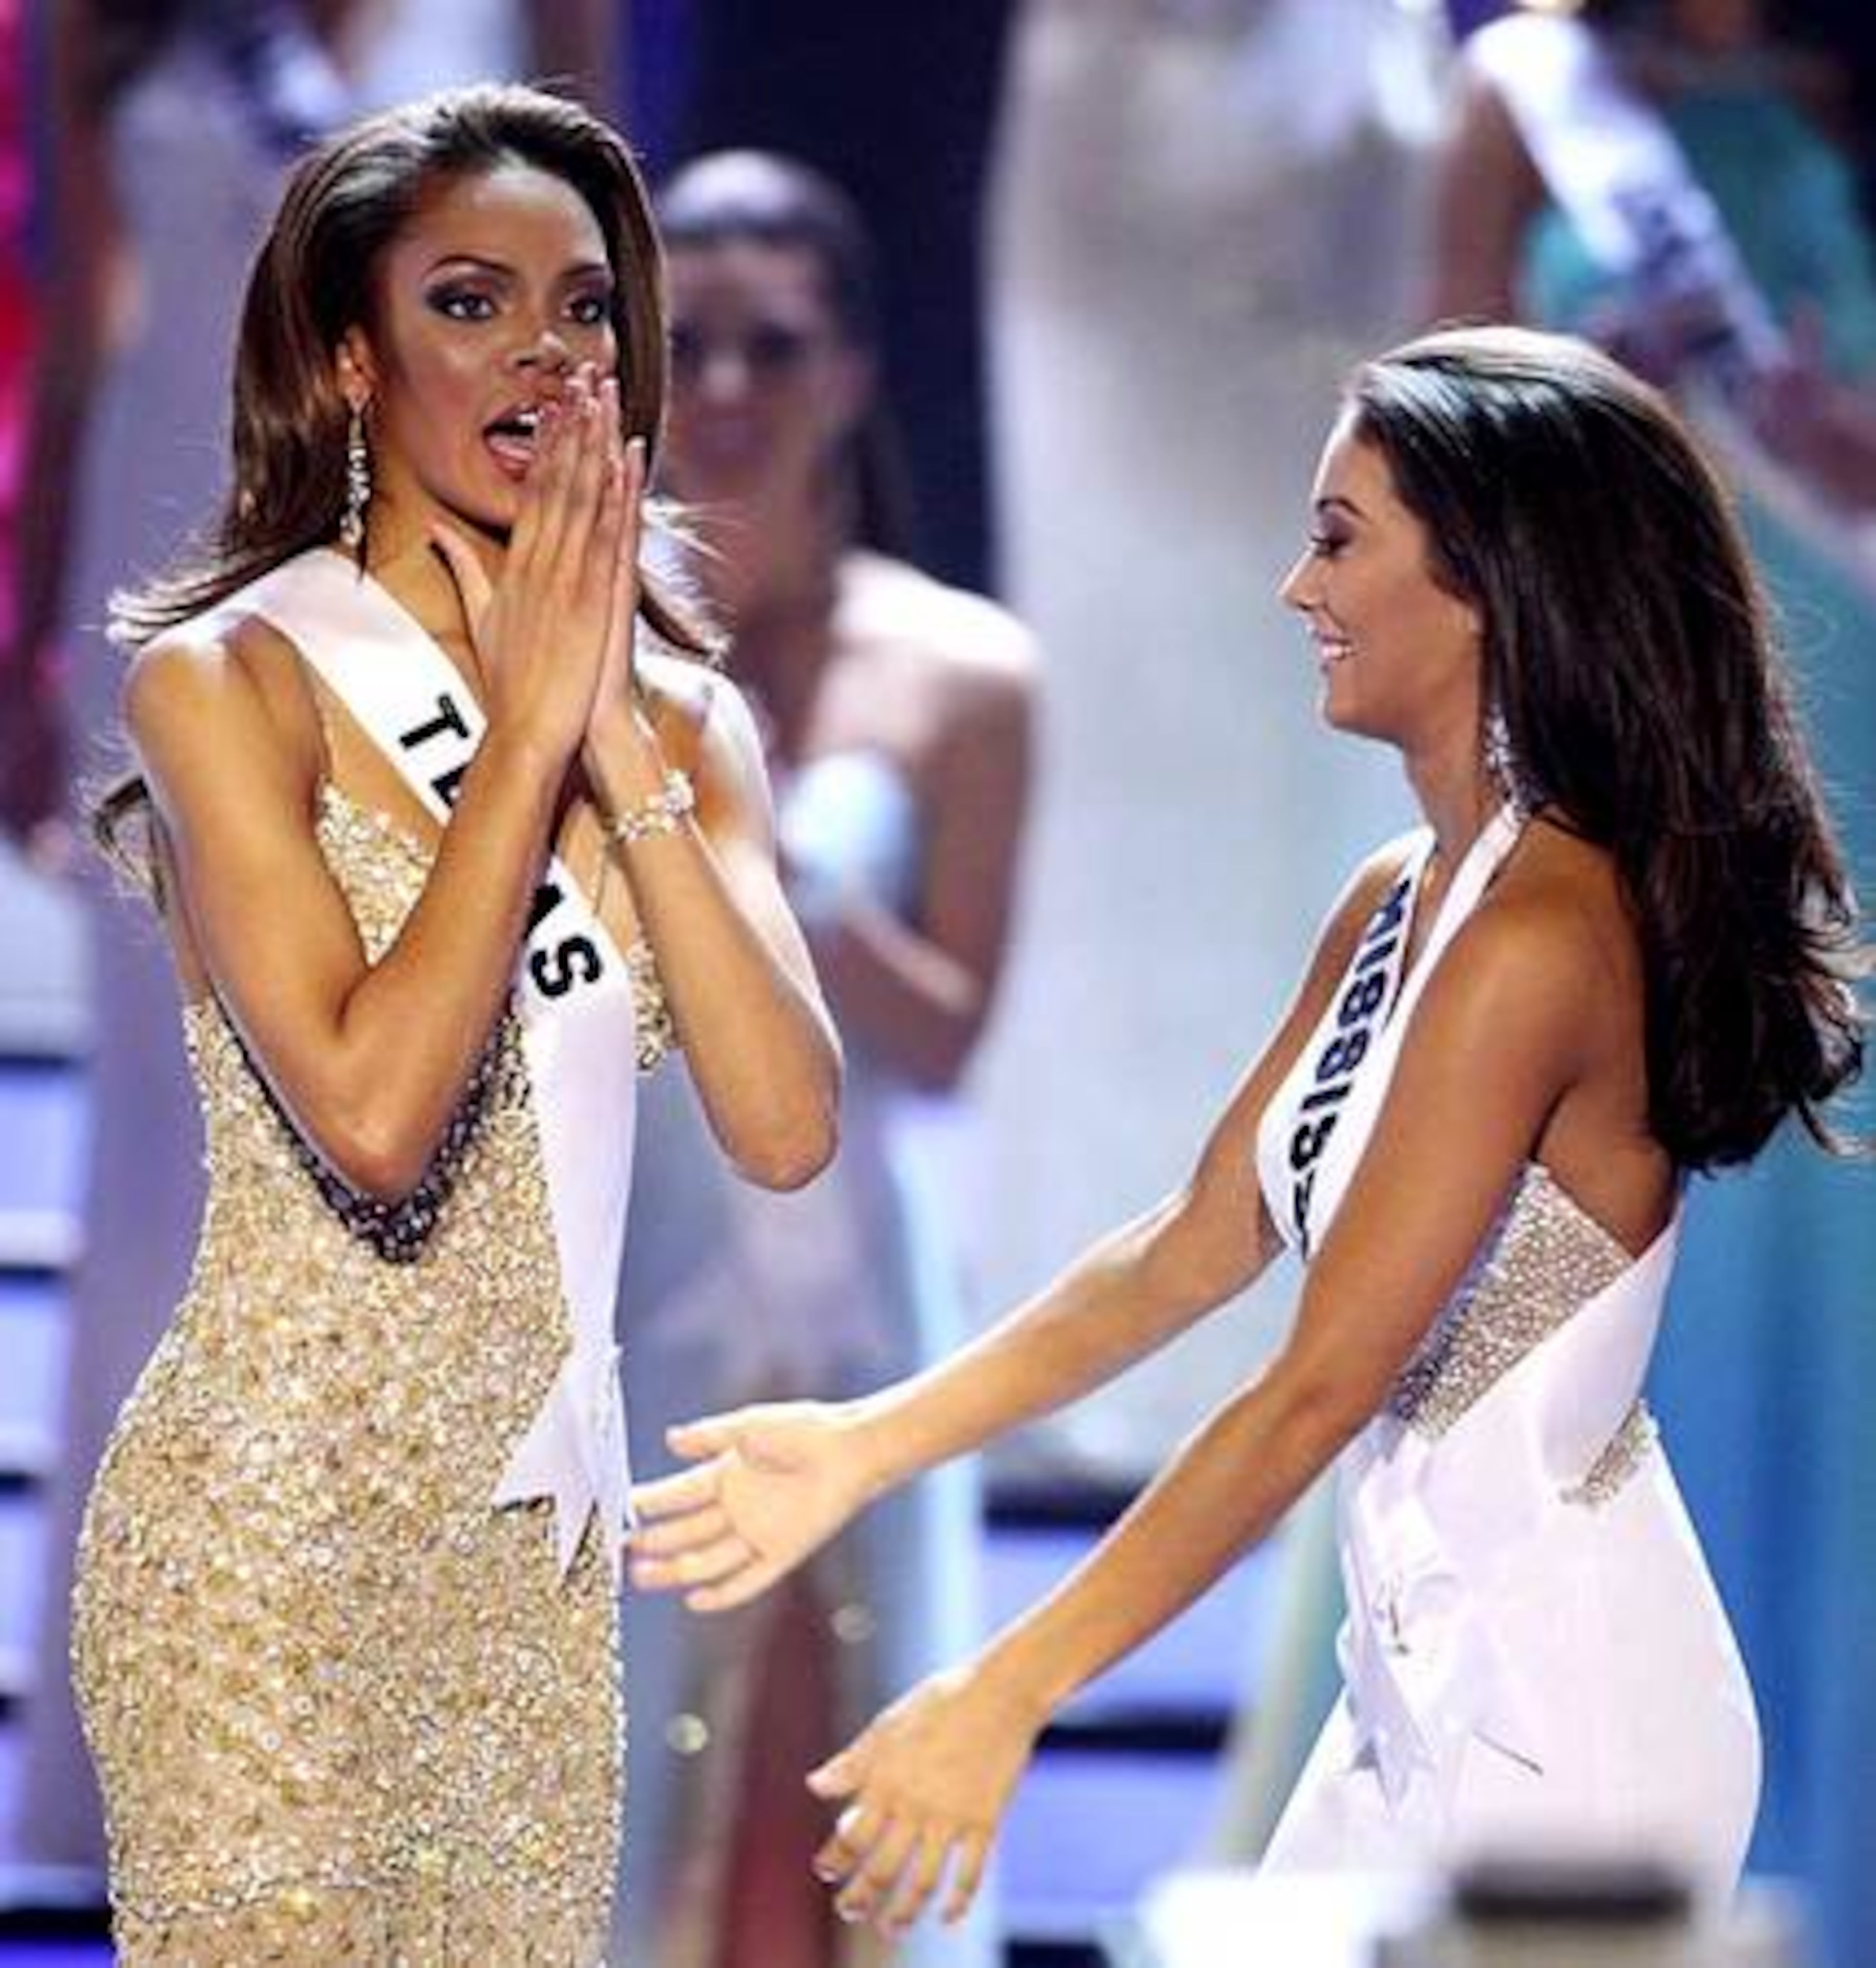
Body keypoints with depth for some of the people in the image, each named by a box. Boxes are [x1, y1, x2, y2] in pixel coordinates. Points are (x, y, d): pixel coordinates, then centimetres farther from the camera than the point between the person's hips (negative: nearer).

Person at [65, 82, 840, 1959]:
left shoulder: (680, 716, 8)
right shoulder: (229, 681, -9)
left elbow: (785, 1127, -5)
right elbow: (371, 1111, -22)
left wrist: (625, 747, -10)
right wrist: (530, 725, -16)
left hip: (540, 1511, 6)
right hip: (272, 1517, -6)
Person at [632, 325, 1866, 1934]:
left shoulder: (1542, 937, -21)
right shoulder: (1396, 905, 8)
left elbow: (1318, 1389, -22)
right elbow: (1197, 1251, 13)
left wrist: (1004, 1695, -20)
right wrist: (869, 1446, 8)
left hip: (1559, 1707, -9)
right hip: (1430, 1675, 9)